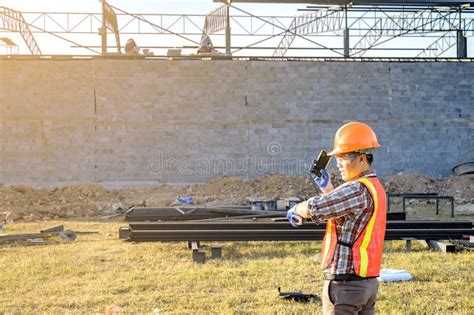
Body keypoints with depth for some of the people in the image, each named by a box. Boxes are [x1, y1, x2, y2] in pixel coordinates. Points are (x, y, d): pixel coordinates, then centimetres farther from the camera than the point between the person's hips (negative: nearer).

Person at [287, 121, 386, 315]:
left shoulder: (358, 190, -19)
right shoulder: (375, 187, 13)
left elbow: (315, 208, -25)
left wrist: (295, 210, -4)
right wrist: (327, 188, 21)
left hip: (345, 283, -10)